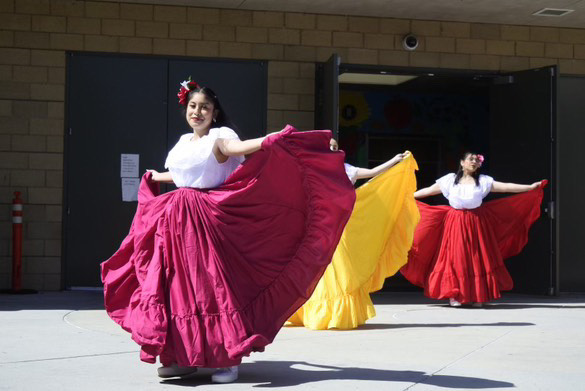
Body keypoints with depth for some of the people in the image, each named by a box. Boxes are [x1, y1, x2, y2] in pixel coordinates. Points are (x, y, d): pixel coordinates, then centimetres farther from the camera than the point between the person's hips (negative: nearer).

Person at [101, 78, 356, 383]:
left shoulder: (219, 137, -3)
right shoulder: (184, 141, 18)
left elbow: (239, 147, -25)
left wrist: (270, 140, -45)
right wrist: (156, 178, 52)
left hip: (207, 218, -7)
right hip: (176, 219, 7)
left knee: (212, 286, -10)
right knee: (177, 286, 4)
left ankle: (229, 359, -4)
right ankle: (181, 356, 11)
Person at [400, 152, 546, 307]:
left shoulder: (483, 181, 5)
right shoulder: (450, 180, 6)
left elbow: (505, 187, -1)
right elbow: (428, 190, 10)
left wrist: (530, 187, -7)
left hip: (476, 223, 1)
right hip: (455, 224, -1)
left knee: (476, 258, -1)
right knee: (454, 257, -4)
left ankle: (476, 296, 6)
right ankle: (453, 295, 2)